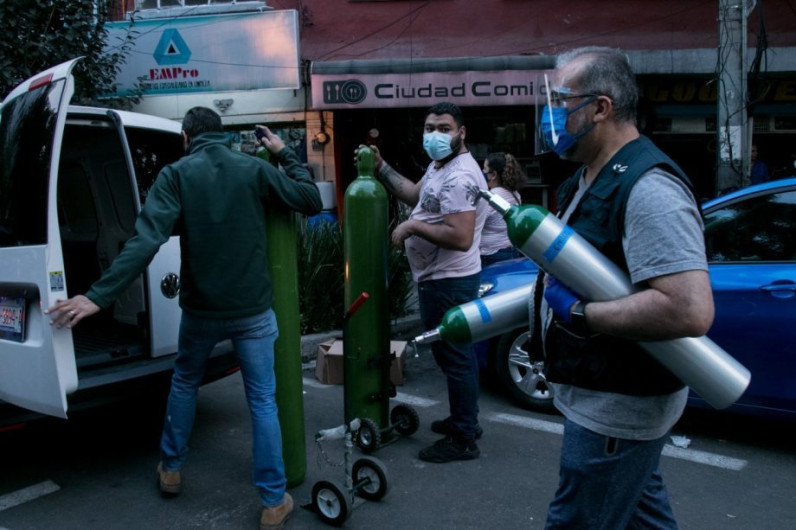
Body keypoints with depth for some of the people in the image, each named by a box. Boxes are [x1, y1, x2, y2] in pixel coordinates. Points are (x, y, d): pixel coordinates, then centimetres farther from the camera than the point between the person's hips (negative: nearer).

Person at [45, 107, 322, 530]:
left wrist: (99, 296, -20)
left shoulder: (177, 174, -7)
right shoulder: (256, 169, -4)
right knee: (262, 401, 7)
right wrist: (285, 154, 14)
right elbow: (311, 201, 3)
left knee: (184, 383, 26)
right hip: (253, 310, 0)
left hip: (201, 309, 0)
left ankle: (170, 470, 41)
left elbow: (145, 240, -18)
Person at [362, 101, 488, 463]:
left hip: (448, 282, -11)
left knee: (454, 357, -1)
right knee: (457, 354, 21)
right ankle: (464, 420, 37)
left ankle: (463, 440, 11)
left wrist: (412, 226, -21)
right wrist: (381, 167, 14)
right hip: (442, 279, 11)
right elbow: (414, 194, 23)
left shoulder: (458, 178, -23)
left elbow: (460, 238, -30)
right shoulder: (440, 166, 11)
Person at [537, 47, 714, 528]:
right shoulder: (588, 178, 9)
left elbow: (691, 311, -33)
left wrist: (580, 315, -26)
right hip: (602, 395, 10)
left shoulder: (648, 188, -24)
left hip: (618, 409, -10)